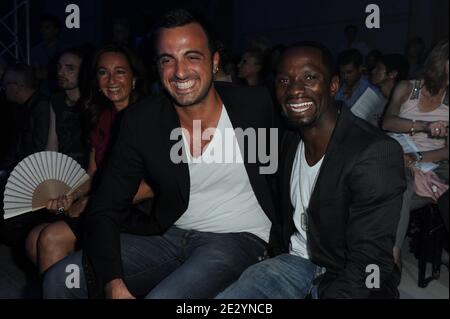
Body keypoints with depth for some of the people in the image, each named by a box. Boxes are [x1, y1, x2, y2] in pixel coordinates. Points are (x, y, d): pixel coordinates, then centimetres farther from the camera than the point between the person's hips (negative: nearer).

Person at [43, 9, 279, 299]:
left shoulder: (256, 106, -11)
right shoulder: (141, 121, -6)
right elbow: (105, 209, -4)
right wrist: (114, 284, -20)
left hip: (239, 239, -3)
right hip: (169, 237, 4)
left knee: (162, 296, -31)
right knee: (59, 281, -8)